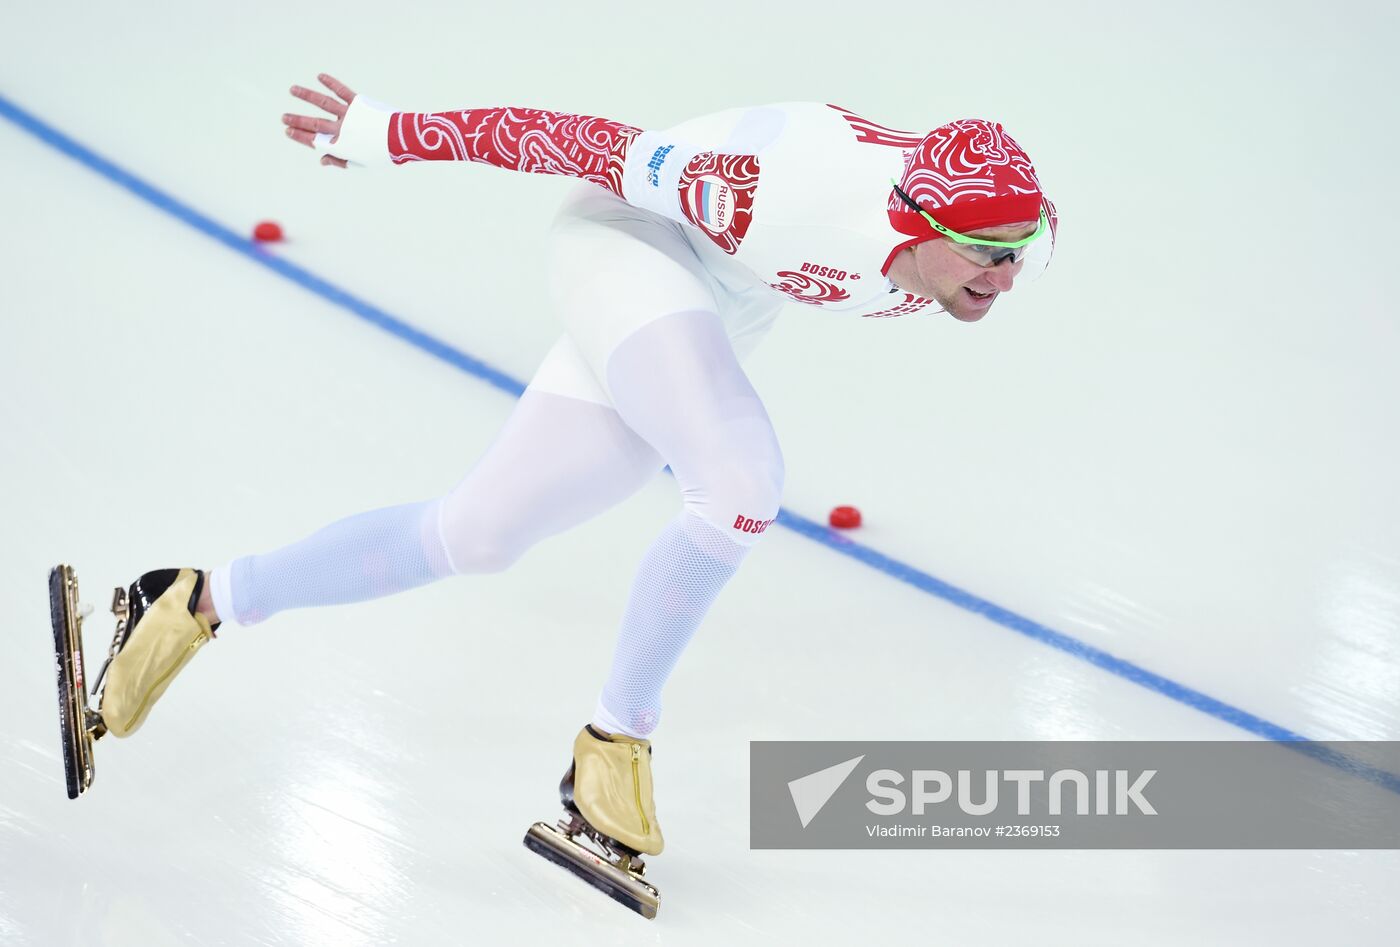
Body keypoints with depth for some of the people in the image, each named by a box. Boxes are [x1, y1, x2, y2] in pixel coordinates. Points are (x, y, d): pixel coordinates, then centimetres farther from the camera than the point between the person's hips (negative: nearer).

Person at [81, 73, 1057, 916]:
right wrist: (389, 133, -21)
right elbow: (600, 145, -28)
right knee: (743, 487, -31)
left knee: (473, 536, 7)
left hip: (699, 338, 7)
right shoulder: (812, 185, -38)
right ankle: (616, 744, -9)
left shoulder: (1020, 229, -22)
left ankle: (201, 601, 23)